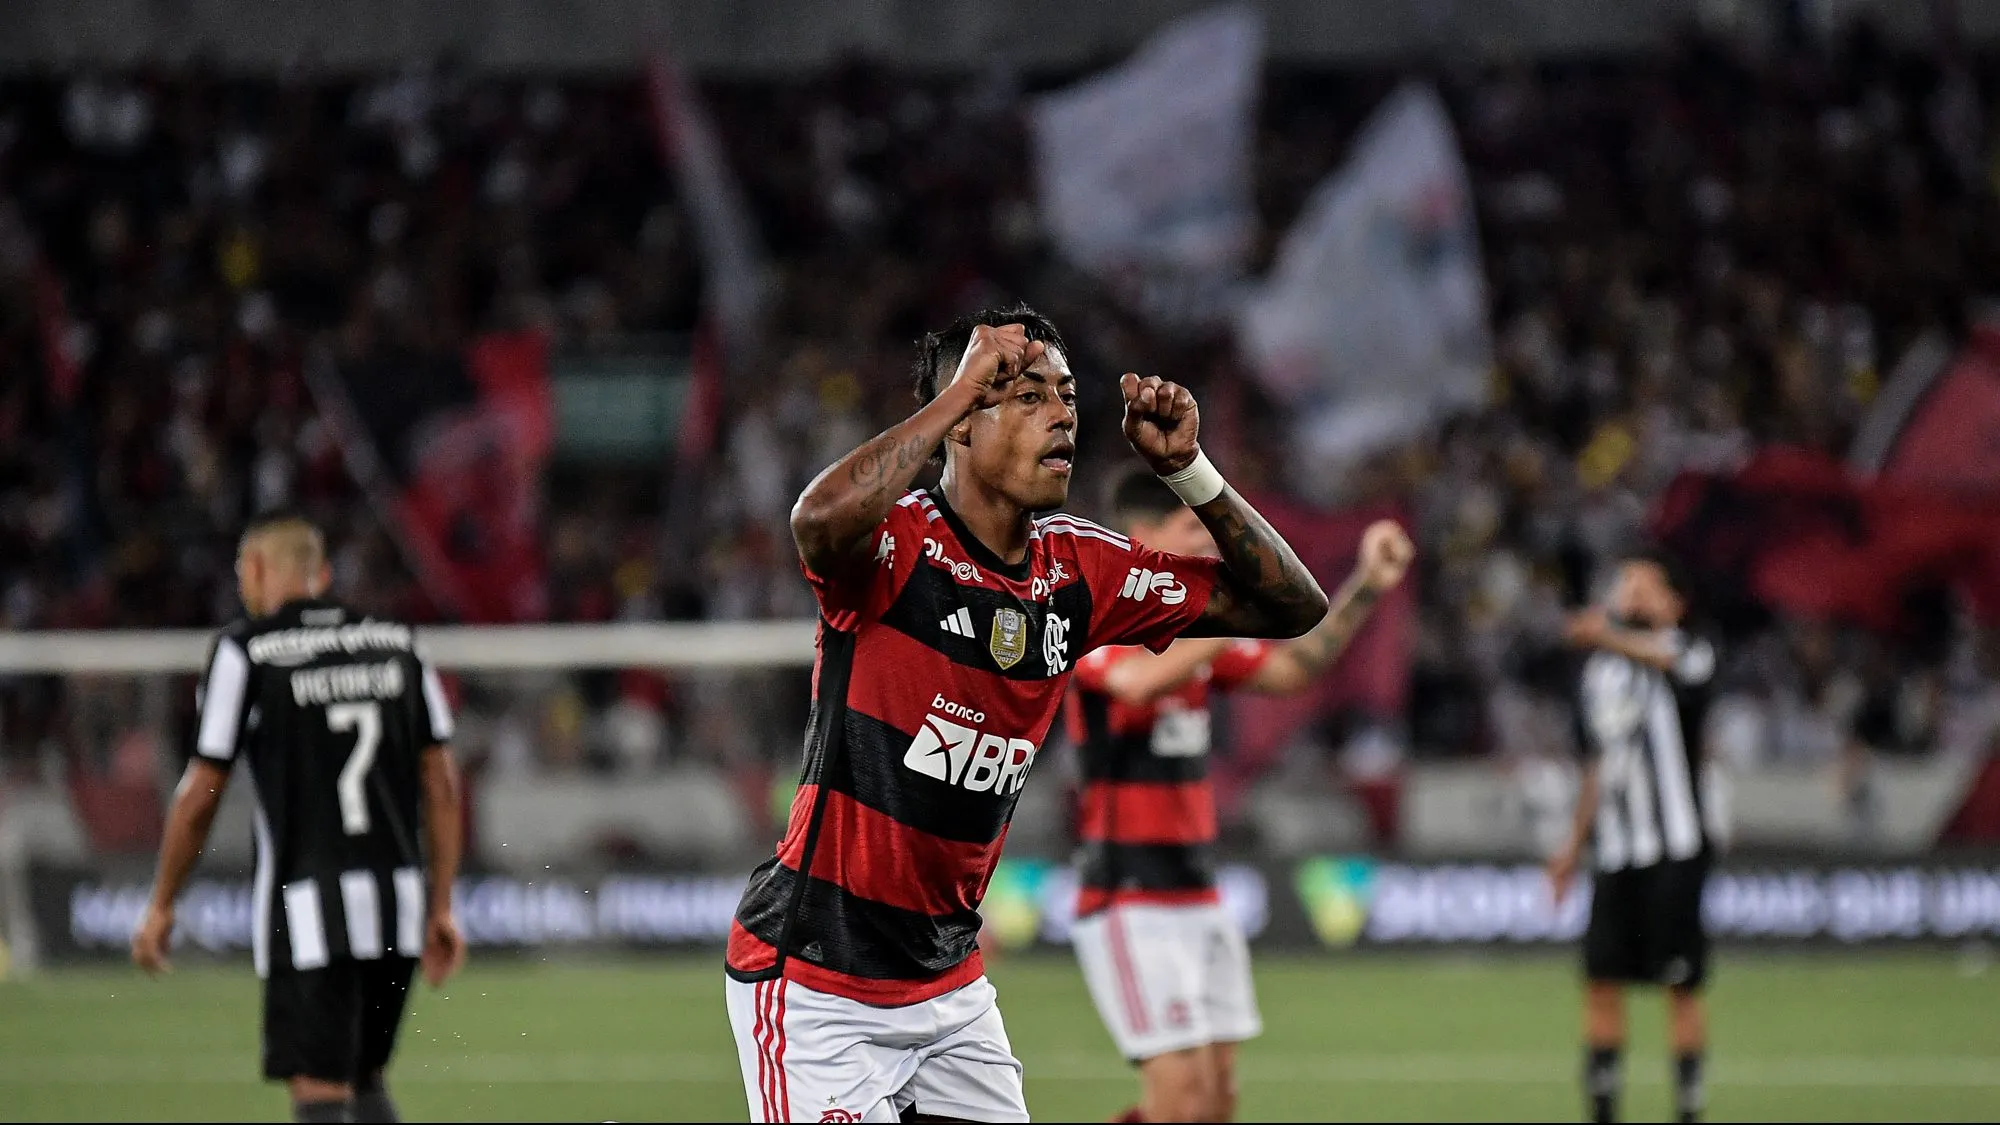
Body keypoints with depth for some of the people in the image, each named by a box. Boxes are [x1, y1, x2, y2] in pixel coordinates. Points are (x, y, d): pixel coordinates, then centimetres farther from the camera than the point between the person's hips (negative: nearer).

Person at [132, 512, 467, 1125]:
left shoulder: (245, 650, -4)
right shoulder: (396, 643, 10)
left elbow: (200, 794, -3)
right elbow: (441, 782, 9)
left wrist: (161, 906, 8)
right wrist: (441, 908, 13)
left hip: (310, 909, -5)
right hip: (398, 903, 5)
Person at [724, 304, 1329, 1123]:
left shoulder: (1080, 570, 4)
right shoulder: (895, 542, -16)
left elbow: (1291, 605, 7)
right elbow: (822, 519, -42)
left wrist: (1185, 469, -6)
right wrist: (960, 387, -30)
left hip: (950, 984, 7)